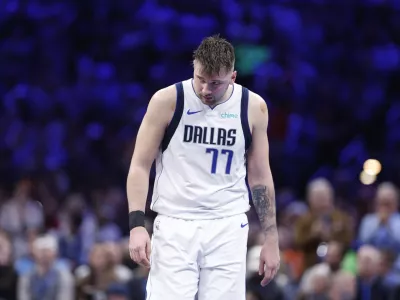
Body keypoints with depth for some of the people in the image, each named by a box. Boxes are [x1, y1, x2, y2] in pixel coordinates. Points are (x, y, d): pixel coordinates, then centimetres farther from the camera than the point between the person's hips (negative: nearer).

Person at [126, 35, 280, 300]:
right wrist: (137, 224, -13)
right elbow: (140, 166, -2)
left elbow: (260, 176, 9)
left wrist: (271, 238, 7)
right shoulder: (167, 101, -7)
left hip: (228, 227, 2)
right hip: (175, 225, -2)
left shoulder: (253, 107, 0)